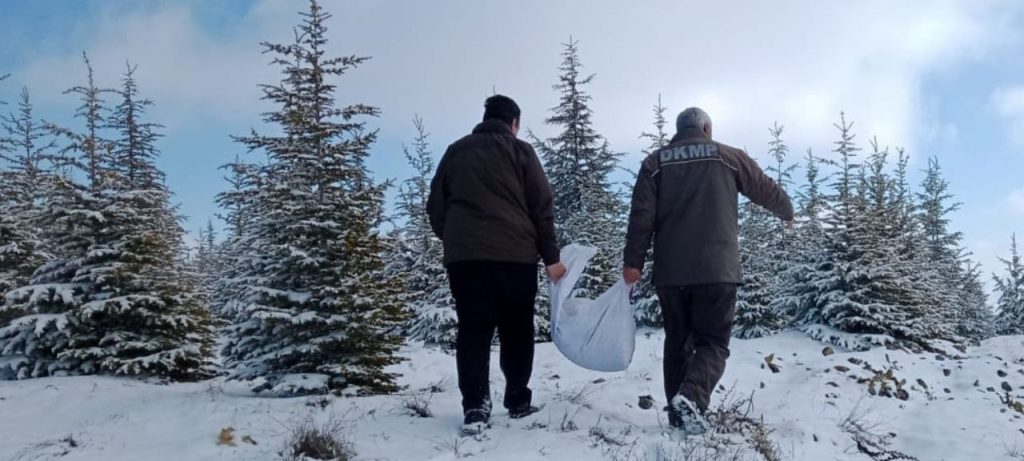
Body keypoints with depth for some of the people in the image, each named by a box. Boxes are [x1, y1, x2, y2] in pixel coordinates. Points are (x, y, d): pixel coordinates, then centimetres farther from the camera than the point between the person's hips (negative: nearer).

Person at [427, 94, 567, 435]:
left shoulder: (455, 151, 16)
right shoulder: (519, 150, 7)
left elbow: (436, 206, 14)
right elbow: (542, 206, 2)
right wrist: (551, 256, 4)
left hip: (463, 254, 2)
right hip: (514, 254, -2)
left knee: (472, 329, 0)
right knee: (516, 330, 9)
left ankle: (475, 408, -9)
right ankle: (518, 401, 13)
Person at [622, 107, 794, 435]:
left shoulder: (655, 162, 9)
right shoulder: (729, 156, 7)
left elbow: (642, 215, -1)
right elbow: (767, 191, 18)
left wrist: (633, 261, 0)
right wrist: (787, 212, 38)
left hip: (670, 272, 2)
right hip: (716, 270, -2)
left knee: (677, 342, 15)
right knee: (713, 341, 3)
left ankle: (678, 411, 14)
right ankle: (690, 398, -21)